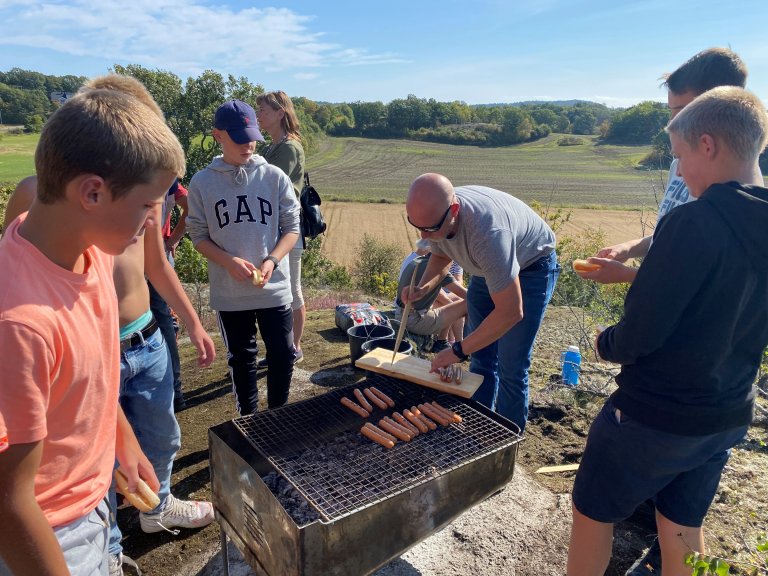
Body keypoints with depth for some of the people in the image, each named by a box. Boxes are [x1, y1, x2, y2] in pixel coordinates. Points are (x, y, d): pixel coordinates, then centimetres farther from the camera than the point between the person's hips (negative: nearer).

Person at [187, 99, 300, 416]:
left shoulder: (274, 176, -3)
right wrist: (229, 261, -17)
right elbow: (199, 235, 1)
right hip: (229, 292, 0)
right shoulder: (203, 182, -3)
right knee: (241, 359, 16)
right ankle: (248, 420, 35)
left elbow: (292, 227, 1)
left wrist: (271, 261, -16)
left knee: (283, 356, 8)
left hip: (274, 288, 0)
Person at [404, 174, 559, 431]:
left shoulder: (487, 232, -44)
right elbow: (440, 257, 3)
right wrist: (422, 287, -18)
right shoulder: (433, 213, -20)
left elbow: (511, 312, -40)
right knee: (481, 358, 9)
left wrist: (458, 350, -33)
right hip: (489, 266, 7)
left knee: (511, 367, -7)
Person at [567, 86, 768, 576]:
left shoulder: (693, 222, -25)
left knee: (593, 513, 16)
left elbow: (638, 334, -24)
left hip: (655, 416, -7)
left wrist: (606, 343, -3)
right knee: (684, 527, 25)